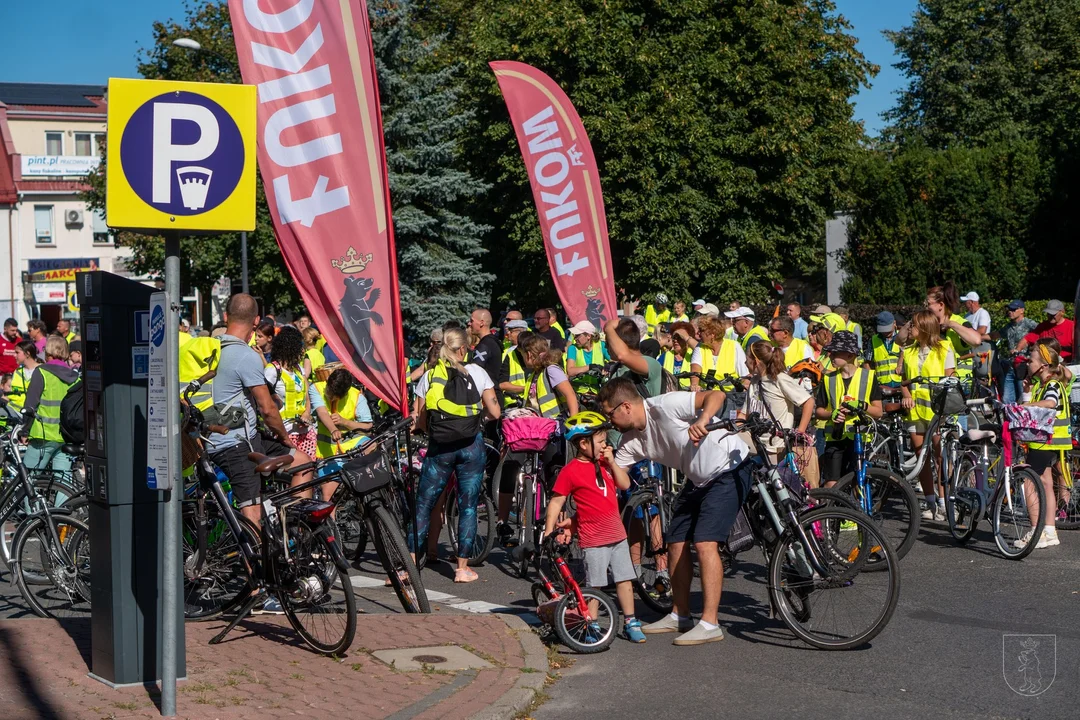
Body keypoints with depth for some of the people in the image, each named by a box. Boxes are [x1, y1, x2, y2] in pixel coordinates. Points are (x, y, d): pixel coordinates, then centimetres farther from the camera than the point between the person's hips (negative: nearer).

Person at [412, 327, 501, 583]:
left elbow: (421, 422, 4)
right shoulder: (477, 372, 2)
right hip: (471, 446, -1)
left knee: (423, 505, 7)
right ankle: (462, 568, 8)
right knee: (468, 506, 7)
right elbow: (495, 412, 1)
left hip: (439, 447, 1)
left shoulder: (429, 376, 5)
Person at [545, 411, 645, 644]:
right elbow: (555, 503, -11)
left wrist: (611, 462, -4)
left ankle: (630, 622, 19)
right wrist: (548, 533, -17)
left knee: (625, 579, 9)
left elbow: (625, 484, 7)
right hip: (593, 539, -6)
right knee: (595, 585, -1)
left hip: (617, 534, 6)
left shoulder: (603, 463, 11)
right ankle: (591, 626, 11)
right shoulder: (571, 471, -12)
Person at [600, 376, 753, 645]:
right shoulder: (632, 440, -1)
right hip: (698, 480, 9)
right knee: (676, 544, 9)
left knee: (705, 543, -19)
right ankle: (680, 616, 23)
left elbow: (716, 395, -33)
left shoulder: (665, 406, -25)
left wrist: (702, 421, -52)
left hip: (730, 469, -9)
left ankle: (710, 624, -15)